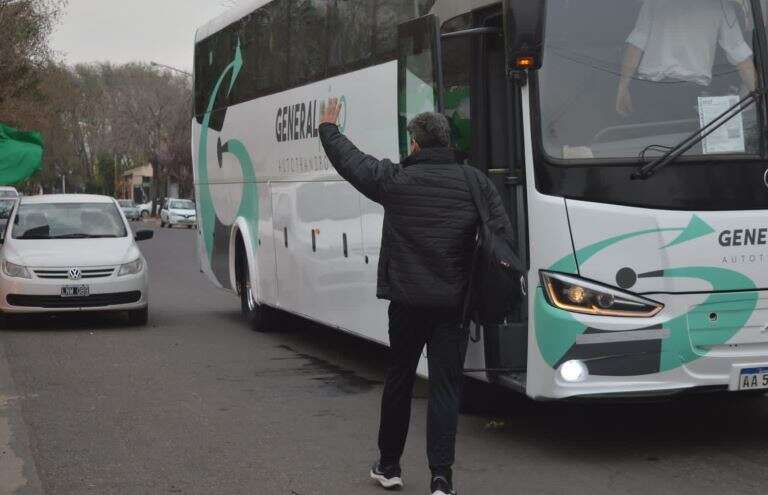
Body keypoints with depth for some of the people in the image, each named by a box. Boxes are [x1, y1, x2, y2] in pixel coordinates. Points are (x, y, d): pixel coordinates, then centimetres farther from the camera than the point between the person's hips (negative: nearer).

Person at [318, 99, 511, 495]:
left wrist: (328, 128, 27)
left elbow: (348, 160, 9)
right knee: (445, 388, 2)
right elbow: (503, 235, -2)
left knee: (399, 381, 15)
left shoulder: (394, 180, -4)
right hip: (454, 303, 0)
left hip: (407, 301, 0)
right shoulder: (474, 181, 0)